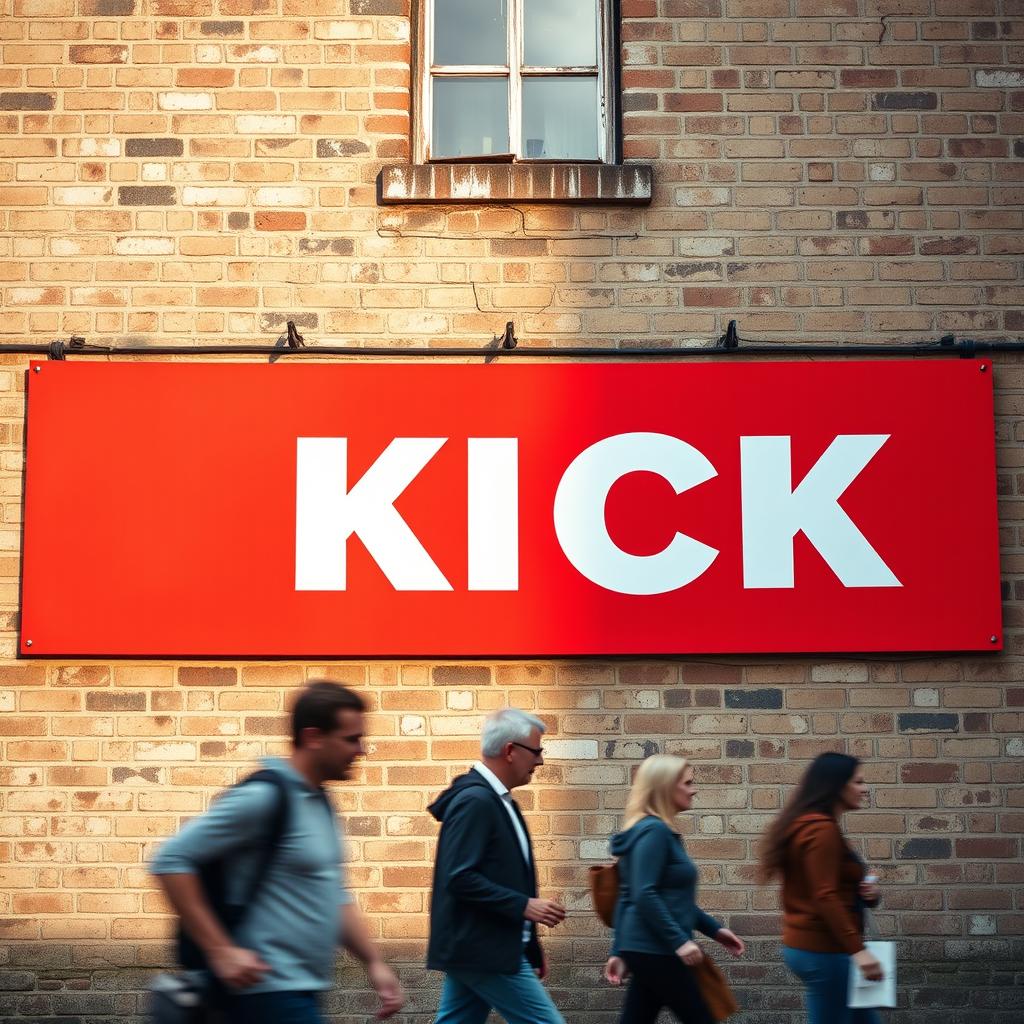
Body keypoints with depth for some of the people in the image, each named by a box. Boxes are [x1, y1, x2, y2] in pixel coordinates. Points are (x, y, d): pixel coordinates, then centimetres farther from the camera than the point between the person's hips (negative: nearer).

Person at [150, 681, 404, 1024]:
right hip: (270, 993, -9)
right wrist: (220, 950, -20)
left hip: (296, 991, 9)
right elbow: (171, 860, -18)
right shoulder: (264, 797, -15)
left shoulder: (320, 803, 13)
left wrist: (374, 963, 13)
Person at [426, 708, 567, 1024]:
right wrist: (525, 906, -21)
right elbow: (460, 878, -23)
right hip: (485, 951, -10)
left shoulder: (493, 798, 15)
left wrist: (531, 948, 21)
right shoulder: (475, 800, -16)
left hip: (474, 949, 10)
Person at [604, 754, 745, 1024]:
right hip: (655, 951, -10)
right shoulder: (654, 831, -15)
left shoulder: (659, 831, 16)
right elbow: (644, 896, -23)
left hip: (649, 949, 10)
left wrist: (713, 928, 21)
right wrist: (679, 940, -23)